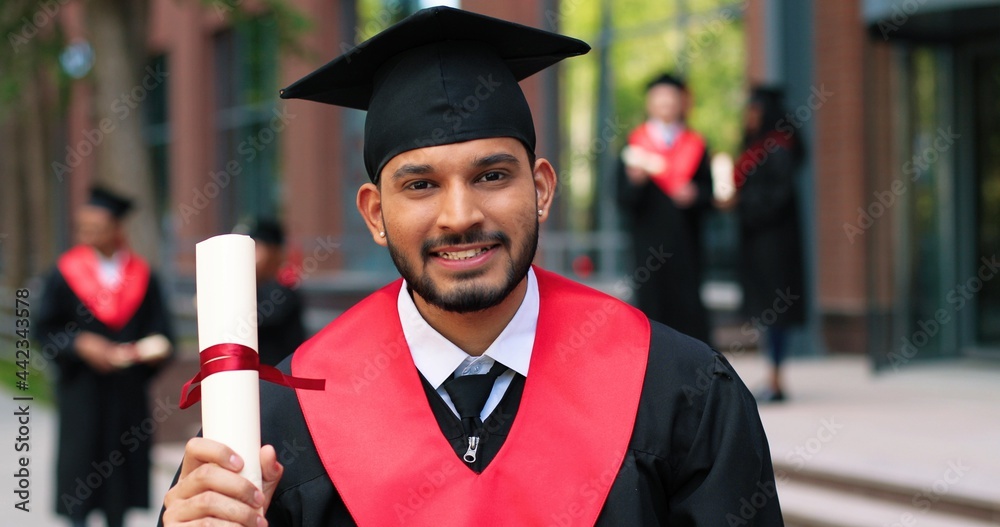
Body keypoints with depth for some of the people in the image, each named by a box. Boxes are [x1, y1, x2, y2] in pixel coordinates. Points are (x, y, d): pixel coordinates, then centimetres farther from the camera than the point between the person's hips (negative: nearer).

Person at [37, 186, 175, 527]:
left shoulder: (141, 275, 3)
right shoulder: (66, 273, -2)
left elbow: (158, 327, 5)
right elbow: (45, 329, -2)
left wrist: (156, 348, -16)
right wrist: (80, 344, -18)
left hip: (128, 392, 2)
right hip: (82, 388, -2)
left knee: (121, 466, 7)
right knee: (80, 458, -2)